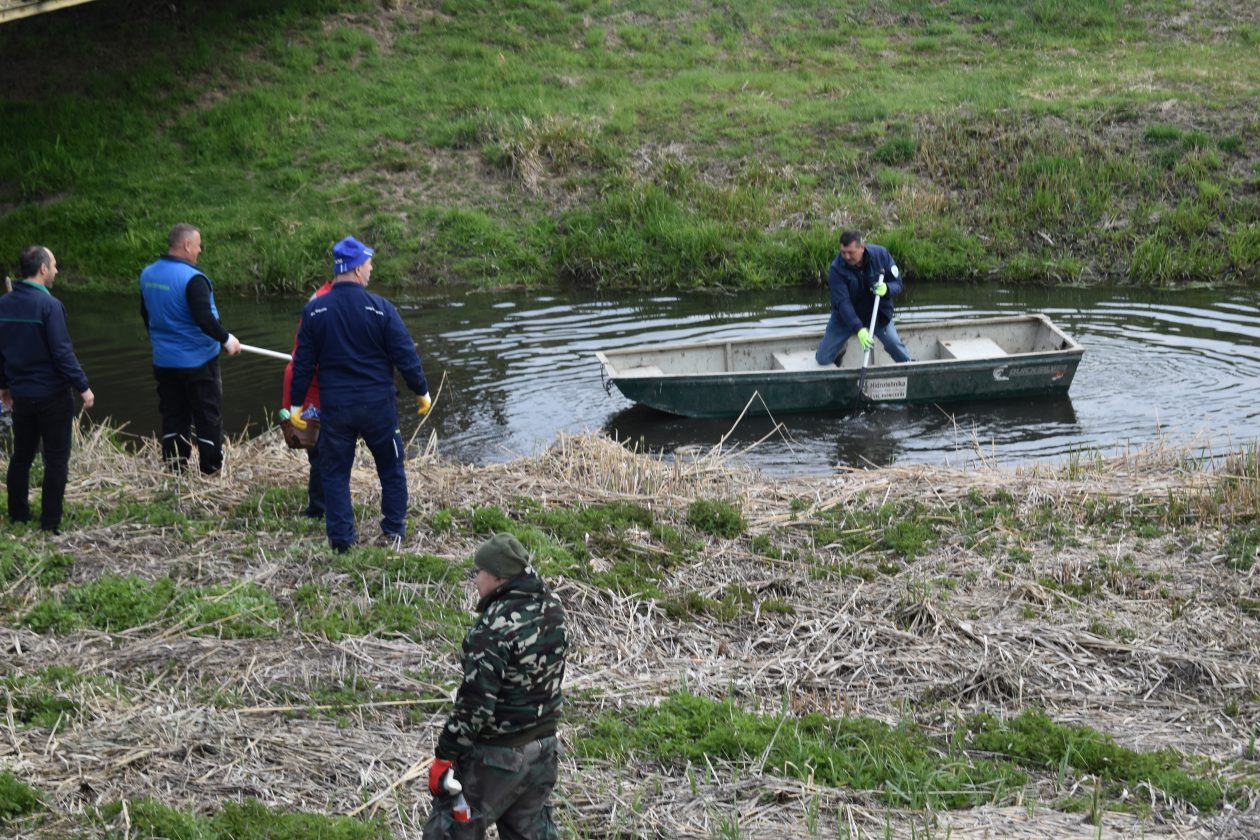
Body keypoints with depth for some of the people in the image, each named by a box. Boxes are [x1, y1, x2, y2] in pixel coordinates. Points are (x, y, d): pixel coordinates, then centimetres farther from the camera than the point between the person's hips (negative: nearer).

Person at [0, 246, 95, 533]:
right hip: (52, 396, -6)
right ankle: (50, 523, 4)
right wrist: (83, 386, -13)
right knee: (56, 459, 3)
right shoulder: (48, 305, -18)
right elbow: (62, 351, -20)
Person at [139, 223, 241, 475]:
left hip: (164, 362, 7)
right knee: (208, 417, 3)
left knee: (173, 416, 14)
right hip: (198, 360, -7)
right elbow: (204, 319, -25)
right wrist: (226, 339, -10)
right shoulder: (192, 278, -20)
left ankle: (175, 470, 18)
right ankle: (211, 471, 7)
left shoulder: (147, 274, 4)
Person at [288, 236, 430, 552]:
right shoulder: (380, 308, -10)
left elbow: (303, 363, 1)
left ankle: (341, 538, 11)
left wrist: (296, 403, 11)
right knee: (391, 467, 16)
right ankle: (394, 531, 20)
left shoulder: (314, 310, -3)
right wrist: (422, 392, 7)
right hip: (377, 404, -1)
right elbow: (405, 356, -7)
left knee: (334, 472, 12)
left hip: (334, 405, 2)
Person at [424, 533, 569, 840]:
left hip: (495, 756, -8)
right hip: (543, 747, 8)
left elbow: (475, 703, -24)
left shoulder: (495, 627, -25)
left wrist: (443, 756, -17)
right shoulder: (552, 609, 0)